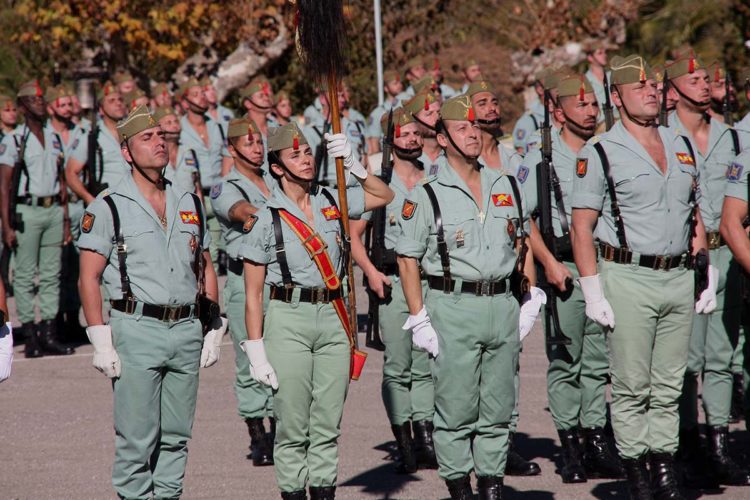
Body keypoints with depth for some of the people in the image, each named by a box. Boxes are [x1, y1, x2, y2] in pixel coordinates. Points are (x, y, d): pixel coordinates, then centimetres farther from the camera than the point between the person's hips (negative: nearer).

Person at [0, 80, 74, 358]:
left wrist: (66, 219, 12)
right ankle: (30, 337, -1)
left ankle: (49, 333, 9)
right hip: (27, 211, -5)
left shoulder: (55, 139, 13)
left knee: (51, 275, 5)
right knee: (25, 276, -3)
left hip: (54, 210, 5)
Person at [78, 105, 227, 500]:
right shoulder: (108, 208, -1)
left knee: (176, 435, 8)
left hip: (186, 330, 5)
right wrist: (101, 341, -11)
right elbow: (89, 279, -4)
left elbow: (206, 270, 20)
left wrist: (213, 330, 13)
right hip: (137, 330, -5)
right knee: (136, 437, -5)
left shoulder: (189, 204, 14)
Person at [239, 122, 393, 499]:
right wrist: (256, 352, -9)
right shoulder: (265, 220, -4)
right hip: (288, 319, -4)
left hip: (332, 317, 4)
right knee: (293, 424, -3)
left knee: (328, 423, 5)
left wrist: (353, 165, 5)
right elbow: (253, 295, -3)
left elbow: (385, 196, 20)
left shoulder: (331, 203, 8)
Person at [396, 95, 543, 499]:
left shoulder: (505, 186, 12)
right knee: (456, 407, -3)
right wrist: (419, 320, -8)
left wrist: (532, 299, 13)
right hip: (453, 308, -4)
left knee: (498, 406, 7)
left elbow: (523, 243, 21)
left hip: (503, 305, 4)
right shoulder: (426, 196, -2)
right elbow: (408, 259, -2)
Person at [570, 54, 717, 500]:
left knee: (670, 386, 8)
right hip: (629, 279, -5)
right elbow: (582, 227, -6)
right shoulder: (600, 154, -4)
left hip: (679, 279, 5)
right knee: (632, 388, -1)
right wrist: (593, 292, -12)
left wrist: (707, 278, 15)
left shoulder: (681, 148, 13)